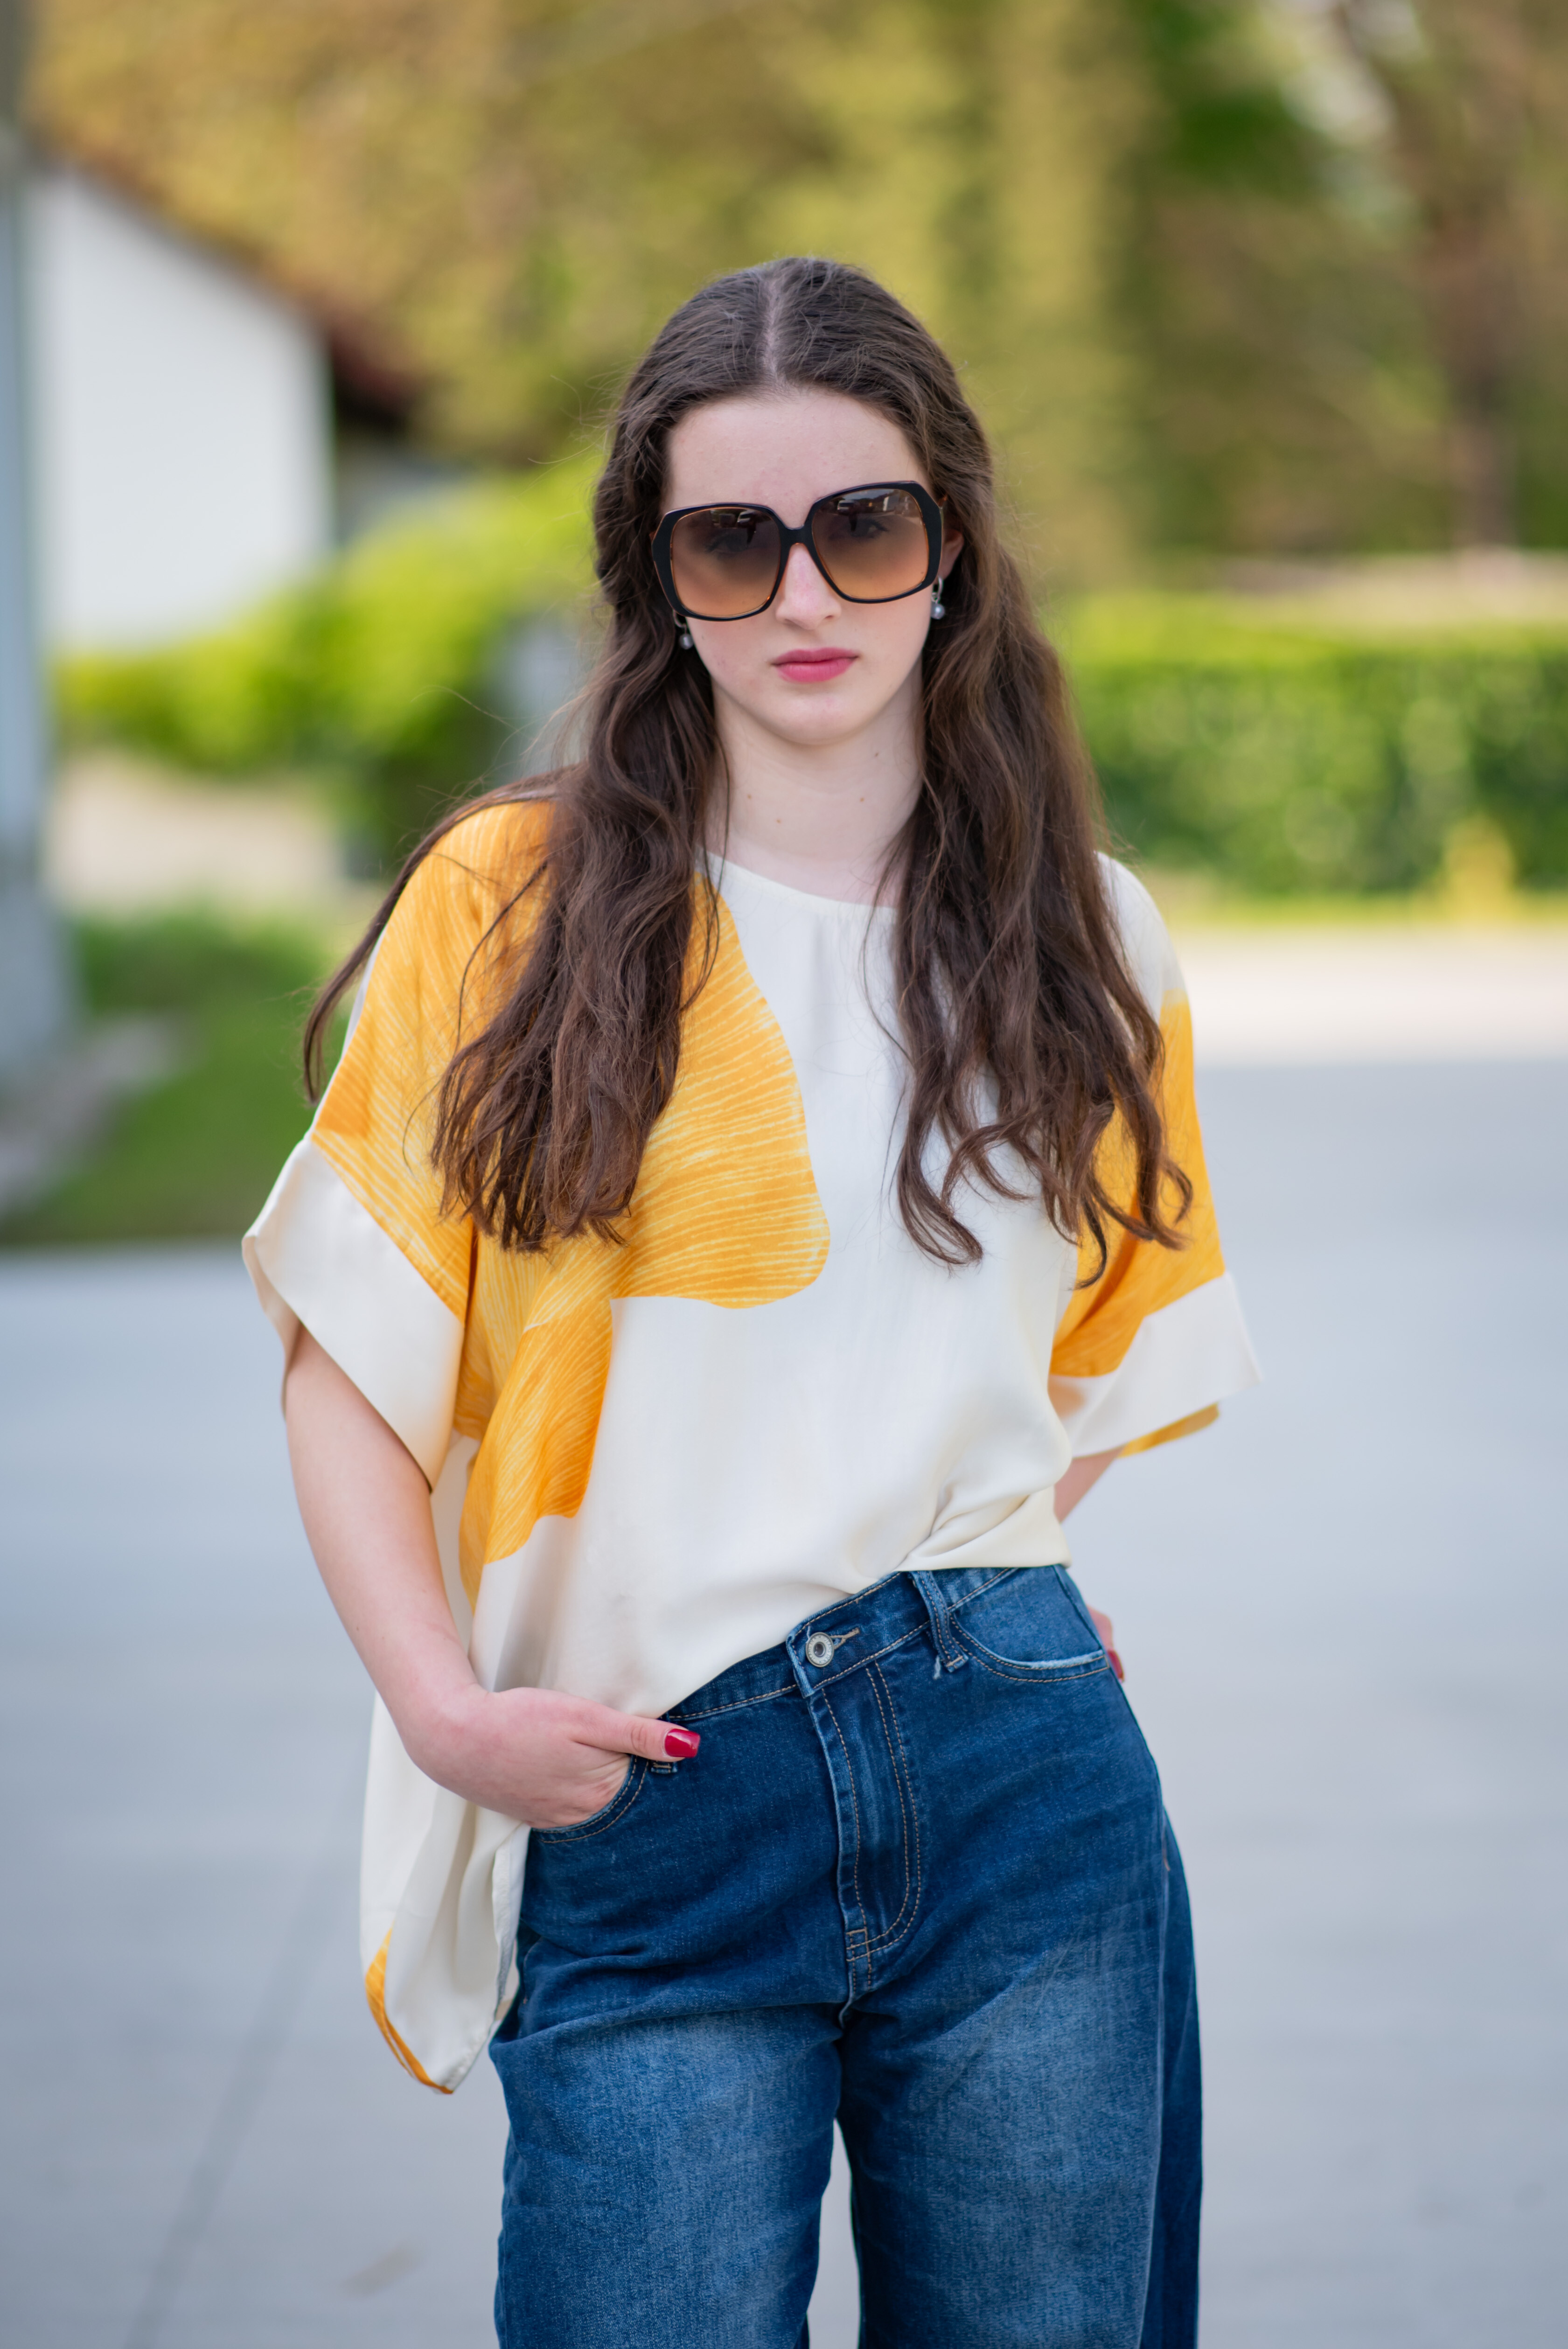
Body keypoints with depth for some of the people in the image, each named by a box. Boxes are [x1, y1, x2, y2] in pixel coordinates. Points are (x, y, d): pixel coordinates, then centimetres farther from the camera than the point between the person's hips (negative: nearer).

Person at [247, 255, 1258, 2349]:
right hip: (644, 1817, -2)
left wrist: (974, 1562, 6)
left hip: (1026, 1784, 3)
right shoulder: (513, 908, 0)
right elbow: (351, 1355, 0)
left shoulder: (1082, 941, 9)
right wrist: (442, 1704, -11)